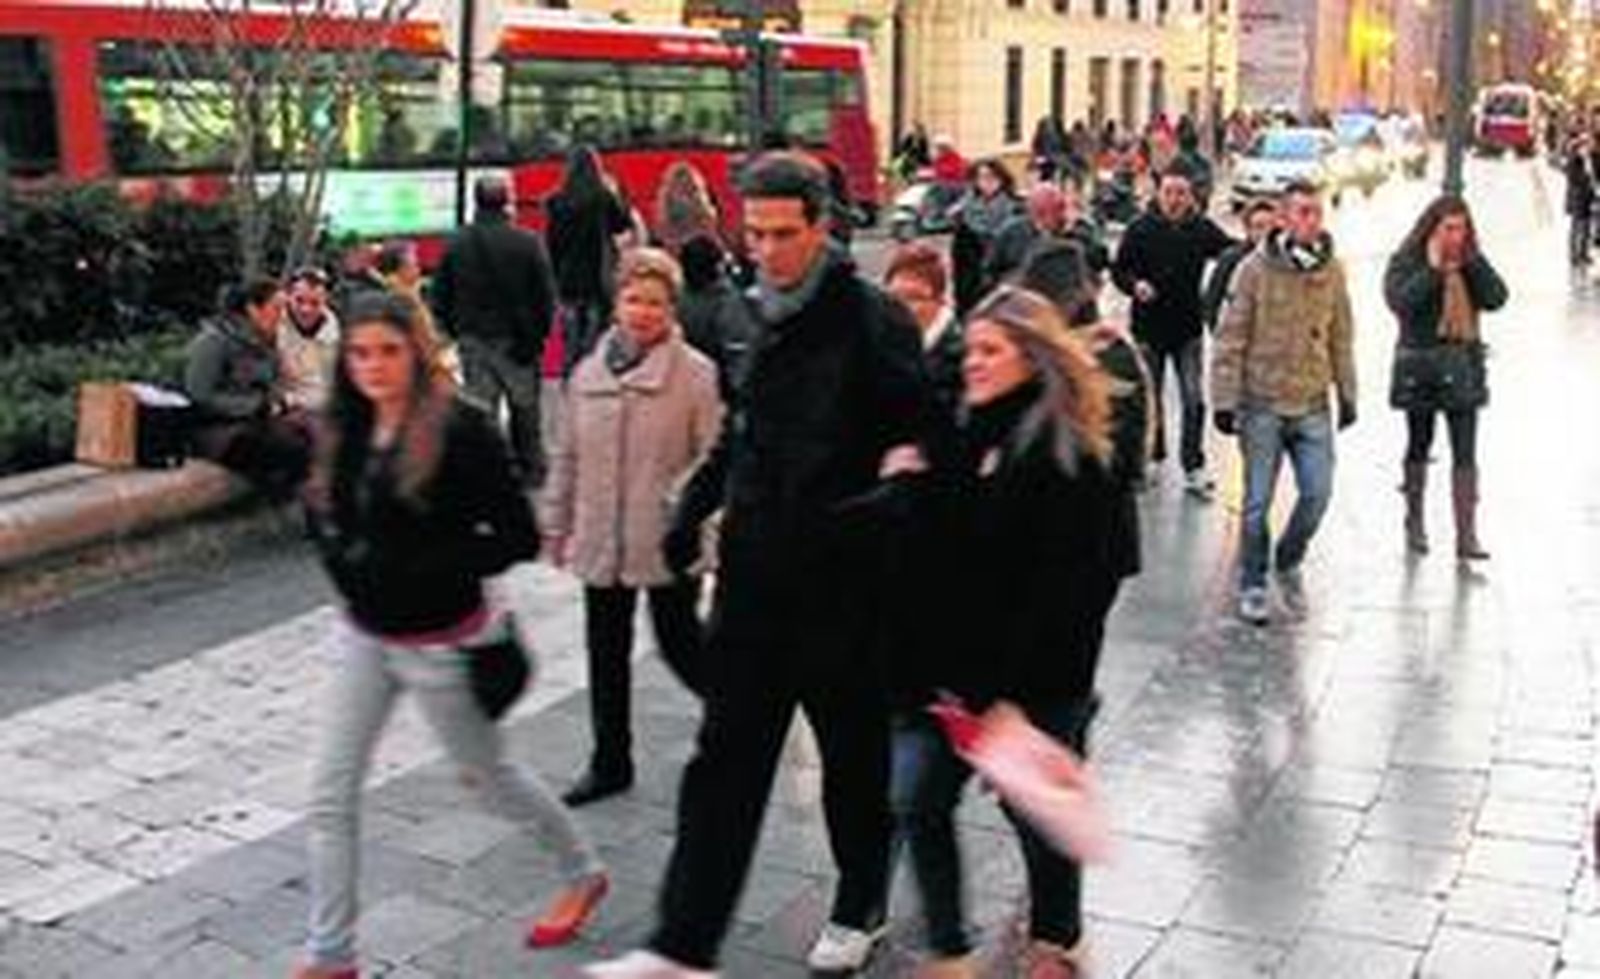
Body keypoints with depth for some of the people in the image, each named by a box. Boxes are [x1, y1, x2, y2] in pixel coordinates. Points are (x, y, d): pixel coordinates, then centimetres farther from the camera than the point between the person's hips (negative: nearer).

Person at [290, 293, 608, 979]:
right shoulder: (343, 432, 0)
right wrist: (339, 555, -3)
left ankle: (583, 874, 39)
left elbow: (519, 538, -19)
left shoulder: (459, 431, -19)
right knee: (329, 797, 4)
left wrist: (425, 568, -25)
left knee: (488, 773, 14)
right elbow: (320, 505, 18)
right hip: (364, 637, 6)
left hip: (439, 643, -6)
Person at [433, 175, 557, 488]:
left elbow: (441, 299, 4)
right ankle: (531, 471, 25)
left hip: (473, 342, 2)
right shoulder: (527, 243, -12)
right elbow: (545, 296, -10)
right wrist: (538, 334, 2)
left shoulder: (456, 244, -2)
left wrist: (457, 332, 14)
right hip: (517, 342, -2)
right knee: (524, 408, 14)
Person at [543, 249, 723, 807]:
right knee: (606, 653, 13)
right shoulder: (588, 373, 6)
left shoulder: (696, 374, -9)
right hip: (600, 541, 5)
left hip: (668, 542, -5)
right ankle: (610, 764, 27)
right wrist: (557, 525, 15)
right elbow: (567, 458, 13)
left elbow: (714, 457, -10)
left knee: (679, 645, 3)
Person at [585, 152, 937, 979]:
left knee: (856, 755, 13)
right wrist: (694, 508, 12)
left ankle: (860, 910, 34)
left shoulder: (872, 322, -12)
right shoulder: (759, 319, 9)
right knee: (725, 757, 5)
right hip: (755, 575, 6)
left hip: (842, 584, -5)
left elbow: (919, 442, -12)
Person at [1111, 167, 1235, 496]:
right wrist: (1134, 284, -22)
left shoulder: (1202, 228, -2)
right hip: (1149, 328, 0)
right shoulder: (1141, 229, -6)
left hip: (1188, 328, 1)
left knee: (1194, 400, -3)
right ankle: (1152, 457, 30)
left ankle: (1194, 468, 6)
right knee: (1150, 398, 12)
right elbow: (1118, 268, -2)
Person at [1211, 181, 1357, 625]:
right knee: (1258, 501, 3)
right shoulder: (1255, 269, -8)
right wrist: (1225, 400, -9)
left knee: (1318, 493, 0)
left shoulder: (1332, 270, 3)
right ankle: (1253, 585, 19)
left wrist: (1347, 395, 13)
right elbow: (1231, 339, -6)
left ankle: (1289, 560, 28)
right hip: (1262, 404, -3)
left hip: (1313, 405, 3)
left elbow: (1341, 339, 12)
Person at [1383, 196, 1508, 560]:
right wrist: (1433, 269, -20)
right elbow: (1399, 302, -21)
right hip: (1419, 365, -2)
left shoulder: (1471, 261, 6)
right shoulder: (1406, 261, -5)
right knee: (1419, 446, 13)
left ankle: (1467, 535, -5)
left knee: (1465, 452, -4)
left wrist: (1472, 261, -12)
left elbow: (1496, 298, -6)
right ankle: (1415, 523, 30)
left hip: (1462, 366, 2)